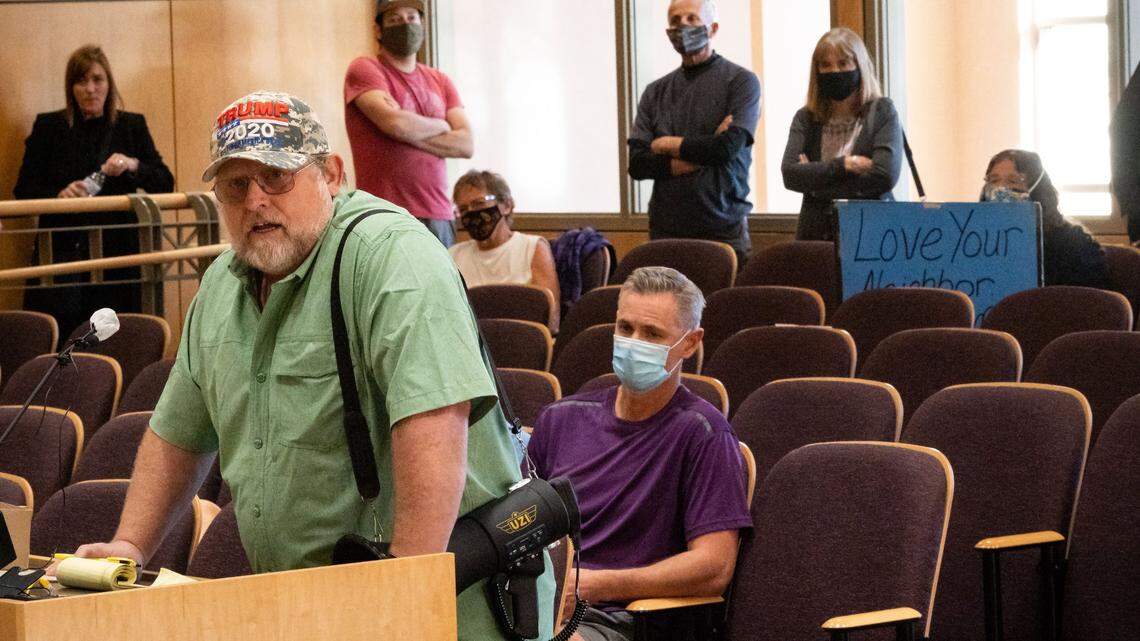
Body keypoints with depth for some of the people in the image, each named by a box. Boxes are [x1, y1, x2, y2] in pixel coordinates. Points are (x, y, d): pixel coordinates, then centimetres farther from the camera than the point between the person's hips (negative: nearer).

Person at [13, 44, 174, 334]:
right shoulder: (48, 126, 8)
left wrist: (133, 166, -12)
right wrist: (58, 195, -15)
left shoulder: (132, 126, 11)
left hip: (116, 255, 1)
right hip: (62, 253, -1)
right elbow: (23, 190, 5)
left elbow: (165, 184, 8)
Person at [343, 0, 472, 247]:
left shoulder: (440, 81, 18)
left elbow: (466, 145, 7)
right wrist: (441, 126, 3)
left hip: (439, 216, 5)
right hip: (387, 217, -5)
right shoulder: (365, 69, 2)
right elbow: (394, 122, -15)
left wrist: (411, 134, -6)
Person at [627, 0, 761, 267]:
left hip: (723, 229, -3)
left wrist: (669, 144, -1)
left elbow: (729, 147, -14)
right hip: (666, 231, 3)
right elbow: (637, 164, 2)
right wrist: (698, 157, -9)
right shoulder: (656, 92, 11)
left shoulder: (741, 81, 0)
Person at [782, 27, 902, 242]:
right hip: (816, 232, 2)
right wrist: (843, 165, -10)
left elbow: (885, 175, -9)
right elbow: (790, 174, -1)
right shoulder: (805, 118, 11)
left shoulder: (882, 112, 4)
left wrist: (816, 175, -4)